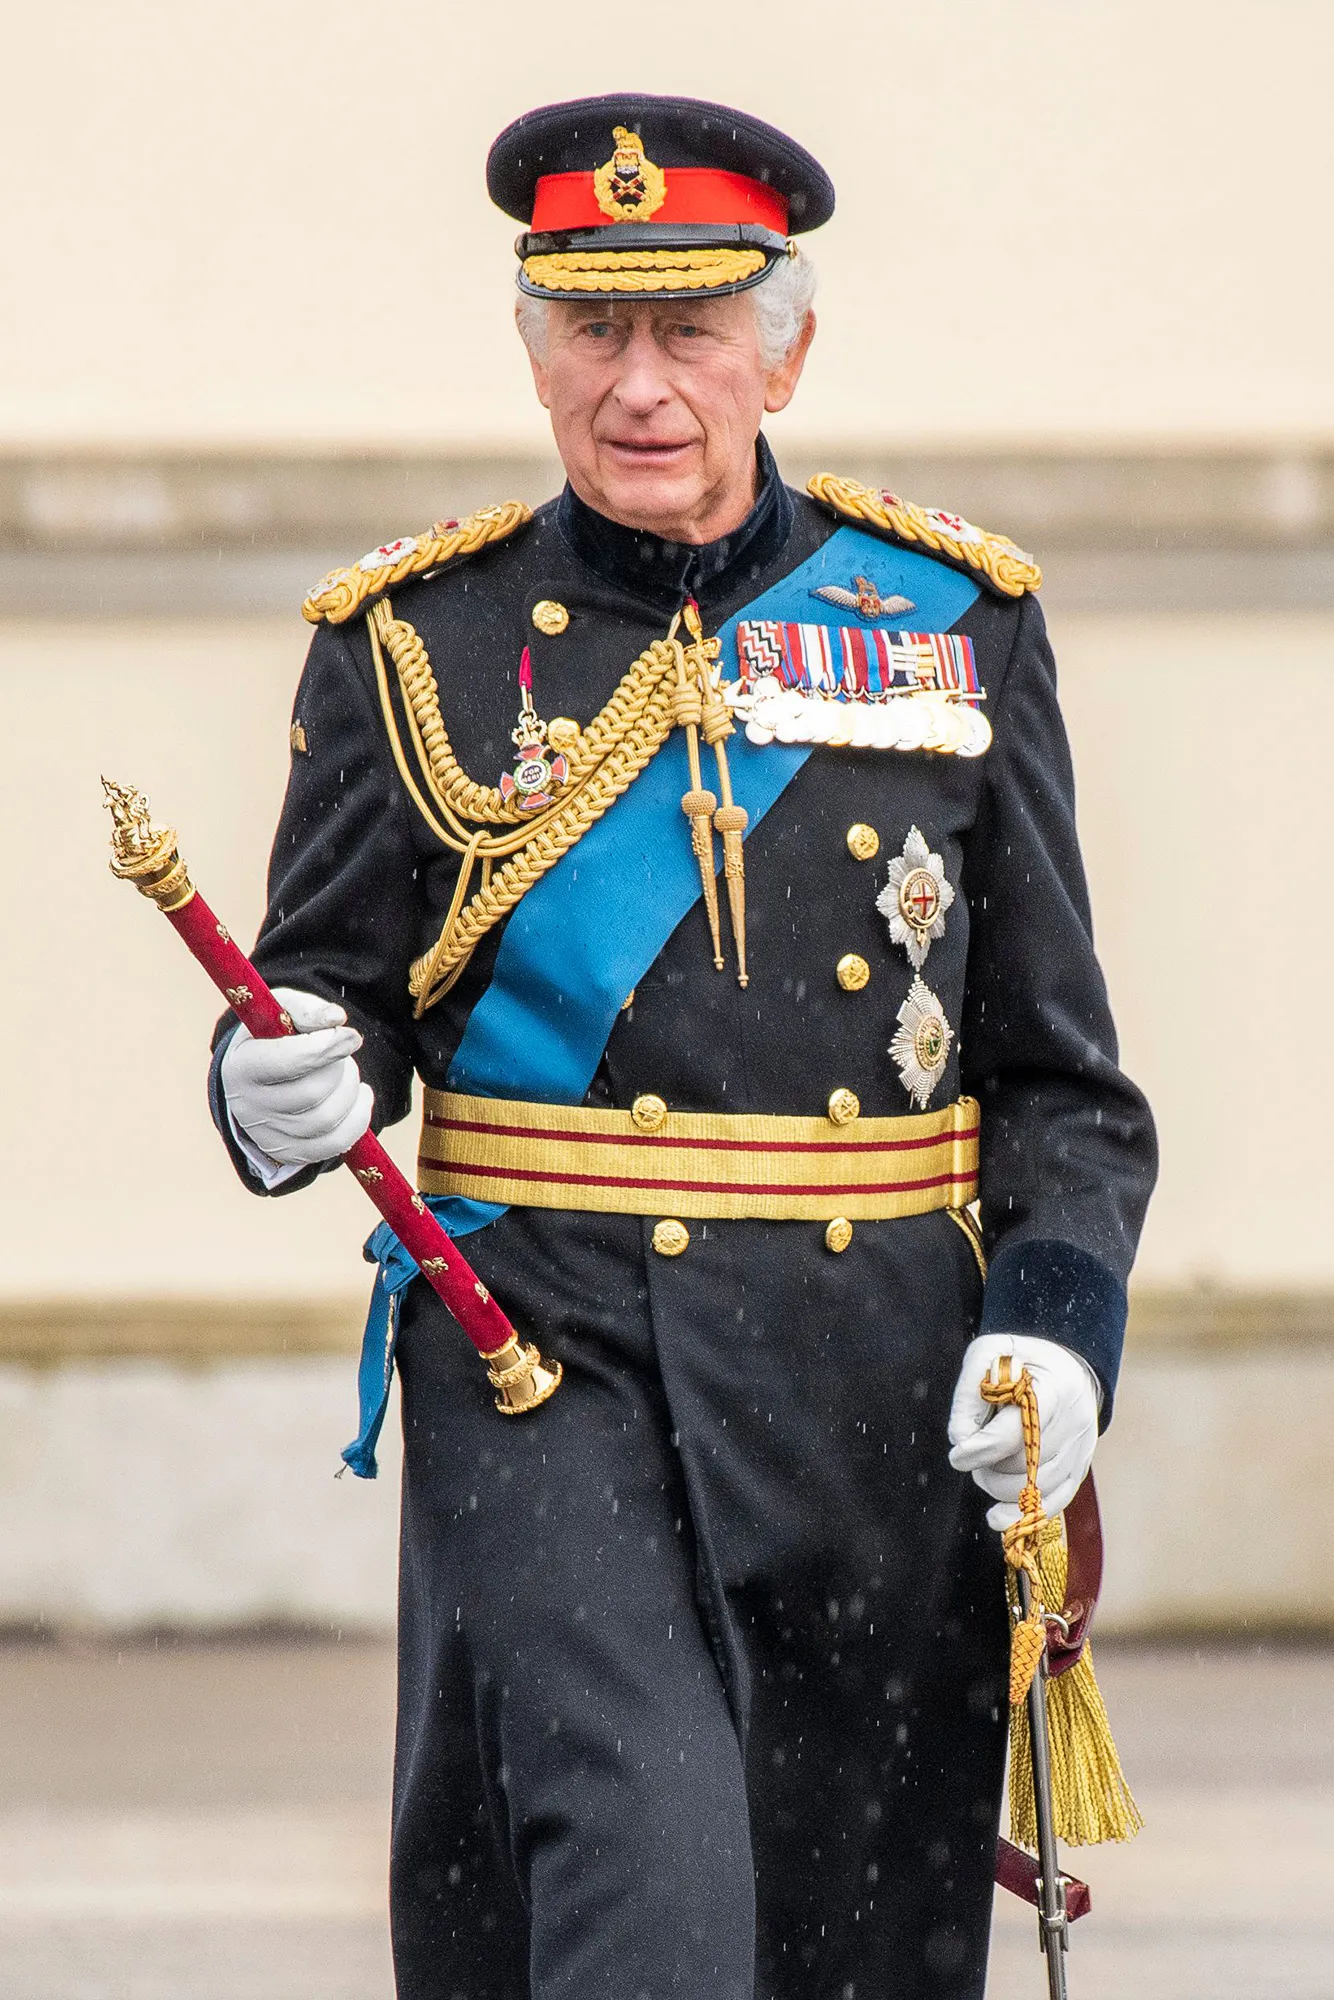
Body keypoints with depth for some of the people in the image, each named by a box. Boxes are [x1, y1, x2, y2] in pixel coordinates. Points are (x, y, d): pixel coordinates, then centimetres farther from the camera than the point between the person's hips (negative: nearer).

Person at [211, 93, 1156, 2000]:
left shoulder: (955, 622, 8)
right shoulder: (420, 641, 4)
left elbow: (1060, 1068, 10)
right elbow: (333, 996, 6)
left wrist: (1057, 1325, -7)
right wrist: (294, 1094, -18)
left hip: (895, 1401, 3)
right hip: (551, 1367, -2)